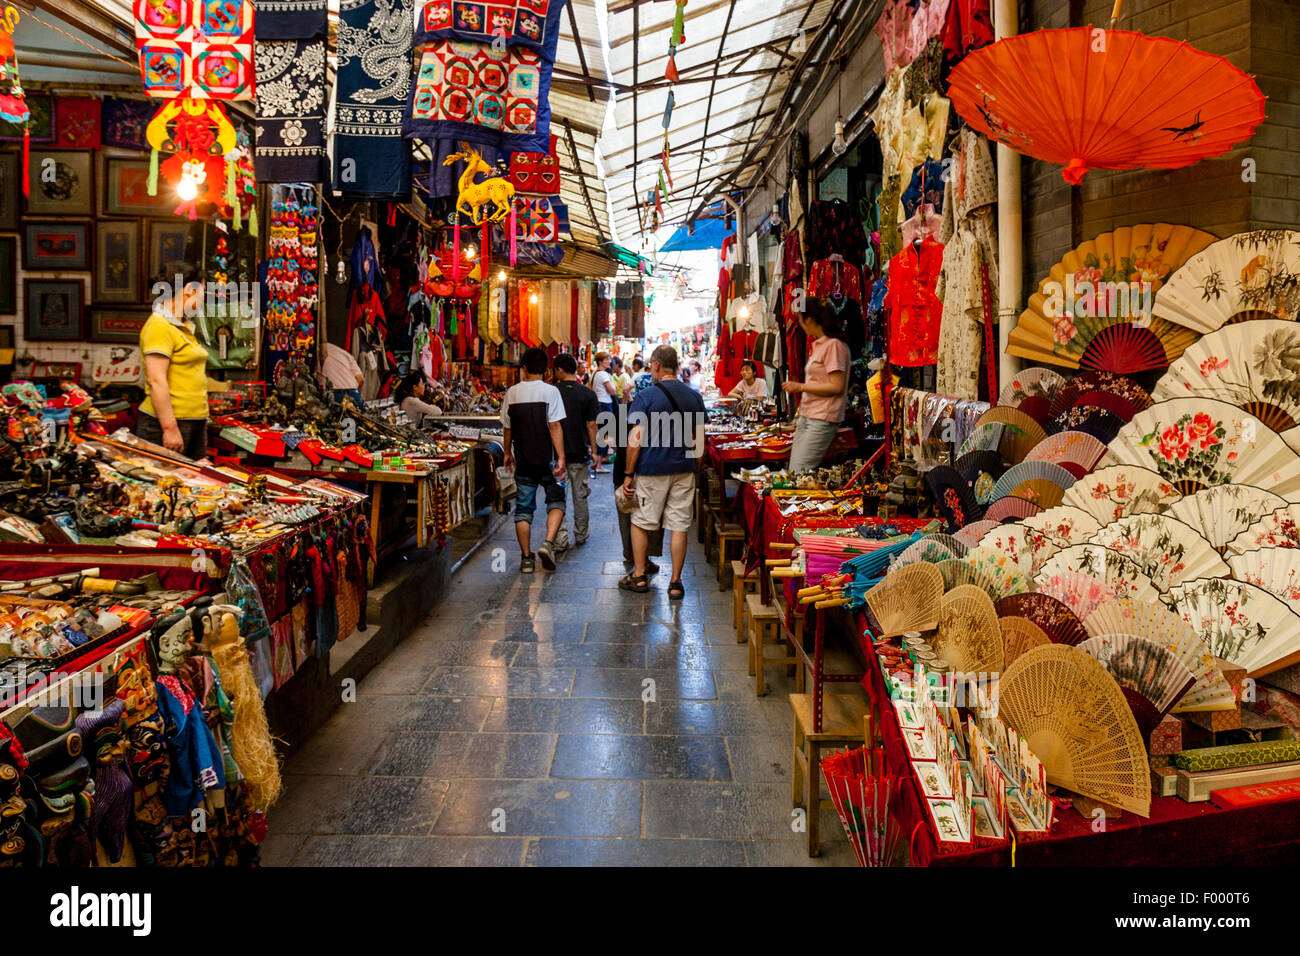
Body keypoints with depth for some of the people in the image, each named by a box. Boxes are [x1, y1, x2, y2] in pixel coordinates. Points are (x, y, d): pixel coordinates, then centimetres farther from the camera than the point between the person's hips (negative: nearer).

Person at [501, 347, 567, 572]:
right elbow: (554, 426, -13)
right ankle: (548, 543, -10)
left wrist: (508, 453, 23)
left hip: (523, 460, 3)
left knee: (523, 508, 9)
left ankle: (526, 558, 11)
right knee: (556, 501, 11)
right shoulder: (550, 391, -8)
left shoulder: (511, 393, 3)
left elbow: (507, 427, 9)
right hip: (547, 459, -3)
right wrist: (561, 457, -11)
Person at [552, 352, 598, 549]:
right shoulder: (588, 394, -3)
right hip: (579, 452, 1)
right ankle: (580, 535, 21)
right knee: (580, 495, 13)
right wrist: (594, 451, 5)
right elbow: (591, 425, -4)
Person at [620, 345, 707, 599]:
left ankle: (639, 576, 18)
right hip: (684, 471, 4)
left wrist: (629, 475, -5)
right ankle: (676, 582, 10)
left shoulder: (646, 396, -9)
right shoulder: (694, 396, 6)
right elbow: (698, 440, 11)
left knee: (640, 523, 12)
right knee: (679, 526, 6)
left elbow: (636, 440, -11)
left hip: (651, 471, -4)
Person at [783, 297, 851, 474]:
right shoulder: (818, 344, 17)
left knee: (801, 473, -15)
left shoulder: (834, 344, -12)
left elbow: (837, 387, -17)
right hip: (807, 416, 10)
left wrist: (801, 387, -12)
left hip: (822, 419, -10)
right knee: (793, 472, 6)